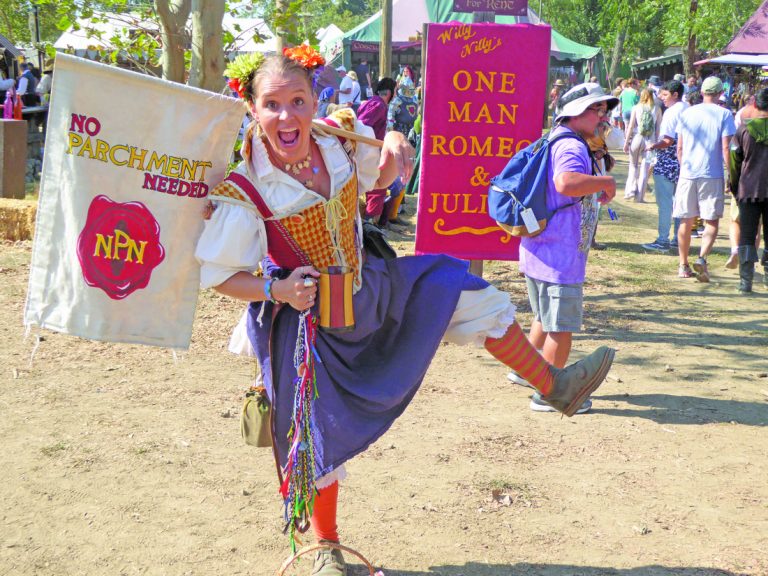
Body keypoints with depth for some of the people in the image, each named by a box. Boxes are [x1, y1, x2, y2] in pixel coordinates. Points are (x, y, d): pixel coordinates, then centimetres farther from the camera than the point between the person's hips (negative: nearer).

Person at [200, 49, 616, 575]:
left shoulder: (341, 139, -13)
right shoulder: (242, 192, -27)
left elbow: (377, 177, 9)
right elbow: (218, 274, -17)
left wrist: (395, 148, -14)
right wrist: (276, 290, -32)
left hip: (371, 288, 5)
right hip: (308, 319, -5)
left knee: (473, 296, 4)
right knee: (324, 437, 7)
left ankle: (556, 386, 22)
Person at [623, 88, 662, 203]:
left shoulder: (636, 108, 1)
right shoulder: (657, 109, 1)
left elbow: (631, 126, -1)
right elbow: (658, 128, 0)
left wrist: (626, 142, 3)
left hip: (637, 139, 0)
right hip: (650, 141, 0)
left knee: (633, 166, 17)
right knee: (645, 169, 5)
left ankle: (631, 190, 4)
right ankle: (640, 196, 4)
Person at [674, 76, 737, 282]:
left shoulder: (687, 113, 6)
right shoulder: (724, 115, -4)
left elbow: (679, 147, 10)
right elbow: (725, 148, -9)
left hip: (687, 174, 3)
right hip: (712, 176, -3)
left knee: (686, 222, 11)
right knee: (711, 222, 3)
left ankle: (683, 266, 16)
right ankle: (702, 257, -20)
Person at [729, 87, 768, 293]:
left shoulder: (744, 129, -1)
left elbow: (735, 160, 2)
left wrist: (734, 187, 14)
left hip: (749, 189, 0)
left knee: (747, 236, 3)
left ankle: (746, 281, -3)